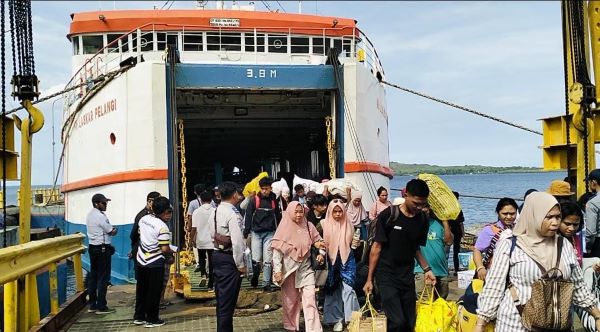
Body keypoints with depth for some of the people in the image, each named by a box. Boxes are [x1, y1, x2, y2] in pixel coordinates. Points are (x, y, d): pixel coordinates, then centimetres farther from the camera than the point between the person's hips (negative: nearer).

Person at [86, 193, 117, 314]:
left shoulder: (89, 215, 10)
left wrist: (110, 229, 6)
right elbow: (113, 232, -10)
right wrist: (114, 229, 10)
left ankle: (92, 305, 16)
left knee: (93, 276, 11)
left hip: (92, 247, 9)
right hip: (103, 249, -9)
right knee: (103, 277, -3)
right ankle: (101, 307, -1)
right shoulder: (100, 216, -18)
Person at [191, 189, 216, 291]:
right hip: (212, 241, 0)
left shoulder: (197, 212, -6)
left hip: (201, 241, 0)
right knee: (211, 263, 7)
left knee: (202, 259, 23)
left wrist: (193, 239, 7)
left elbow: (194, 228, -7)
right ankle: (210, 286, 8)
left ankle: (203, 274, -2)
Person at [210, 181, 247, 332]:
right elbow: (237, 242, -23)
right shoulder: (232, 214, -18)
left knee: (221, 299, 17)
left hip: (217, 255, 9)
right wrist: (240, 264, -15)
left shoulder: (215, 212, 7)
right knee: (227, 302, -2)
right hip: (229, 259, -9)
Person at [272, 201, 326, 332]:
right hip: (289, 269, -1)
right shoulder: (284, 228, -5)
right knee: (290, 299, 11)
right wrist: (277, 270, -11)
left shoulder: (308, 226, 0)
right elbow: (277, 251, -6)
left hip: (305, 268, 1)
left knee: (309, 298, -8)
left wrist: (321, 253, -6)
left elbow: (319, 242, 13)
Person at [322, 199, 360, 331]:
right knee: (333, 291, 6)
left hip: (347, 261, 0)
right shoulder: (324, 225, -3)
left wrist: (355, 244, -10)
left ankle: (351, 318, -3)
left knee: (348, 288, -9)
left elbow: (351, 243, 11)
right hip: (332, 262, 0)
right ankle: (337, 319, 15)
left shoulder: (349, 225, 2)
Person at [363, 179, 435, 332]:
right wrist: (369, 279, -7)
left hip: (407, 276, 5)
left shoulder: (422, 220, 2)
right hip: (386, 275, -5)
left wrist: (426, 269, 4)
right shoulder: (388, 215, -13)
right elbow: (377, 247, -8)